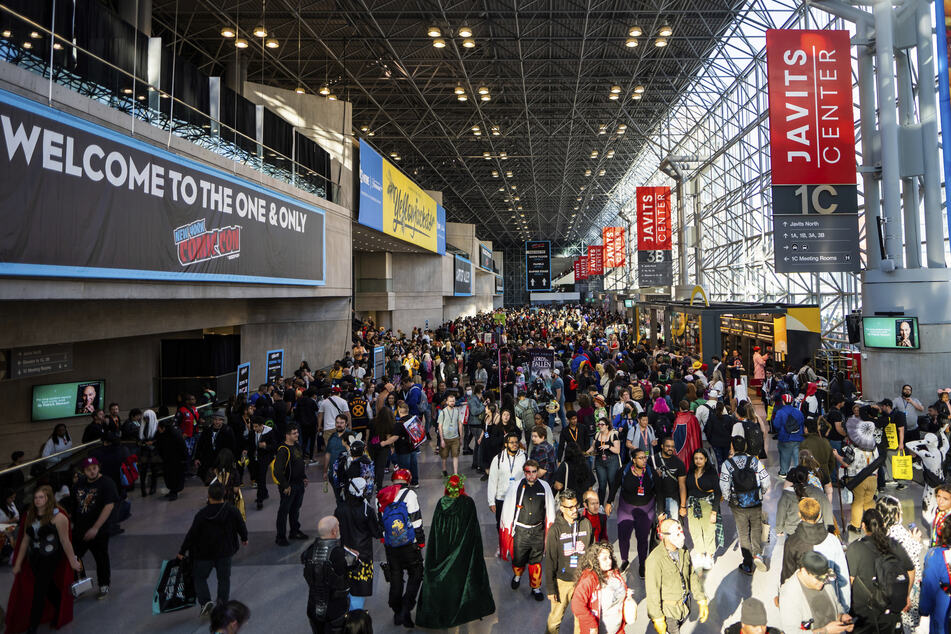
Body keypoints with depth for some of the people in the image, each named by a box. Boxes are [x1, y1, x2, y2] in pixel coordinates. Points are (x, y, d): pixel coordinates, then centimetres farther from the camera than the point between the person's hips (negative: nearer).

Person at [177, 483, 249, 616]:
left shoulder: (201, 515, -19)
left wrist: (182, 551, 1)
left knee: (200, 577, 15)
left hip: (204, 553, -2)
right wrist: (244, 538, 21)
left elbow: (191, 534, -13)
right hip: (225, 552, 2)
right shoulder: (232, 511, -12)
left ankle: (205, 601, -2)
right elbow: (241, 526, 0)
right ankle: (223, 604, 21)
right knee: (224, 578, 17)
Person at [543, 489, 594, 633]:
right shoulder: (555, 529, -12)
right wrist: (551, 588, -7)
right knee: (555, 619, 7)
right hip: (563, 580, -2)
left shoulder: (586, 524, -4)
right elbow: (550, 560, -7)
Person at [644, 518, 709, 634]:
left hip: (685, 606, 6)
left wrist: (701, 601, 5)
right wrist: (657, 619, -16)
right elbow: (653, 591, -21)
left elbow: (692, 576, 8)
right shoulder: (655, 559, -27)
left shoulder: (684, 551, -4)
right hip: (668, 610, -6)